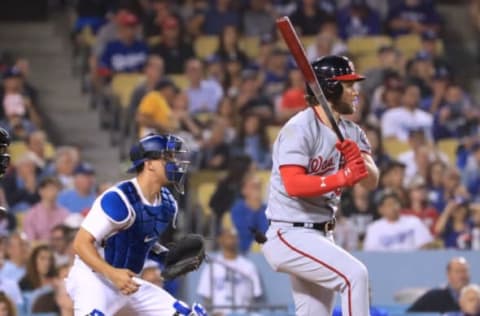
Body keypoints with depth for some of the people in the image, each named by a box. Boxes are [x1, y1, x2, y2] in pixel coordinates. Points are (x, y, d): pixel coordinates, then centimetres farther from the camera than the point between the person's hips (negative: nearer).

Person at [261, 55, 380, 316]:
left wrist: (358, 160, -21)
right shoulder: (300, 128, -14)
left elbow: (371, 181, -1)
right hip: (291, 233, -9)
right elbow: (294, 184, -26)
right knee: (354, 274, -25)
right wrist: (343, 178, -33)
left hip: (321, 235, 9)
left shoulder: (351, 132, 9)